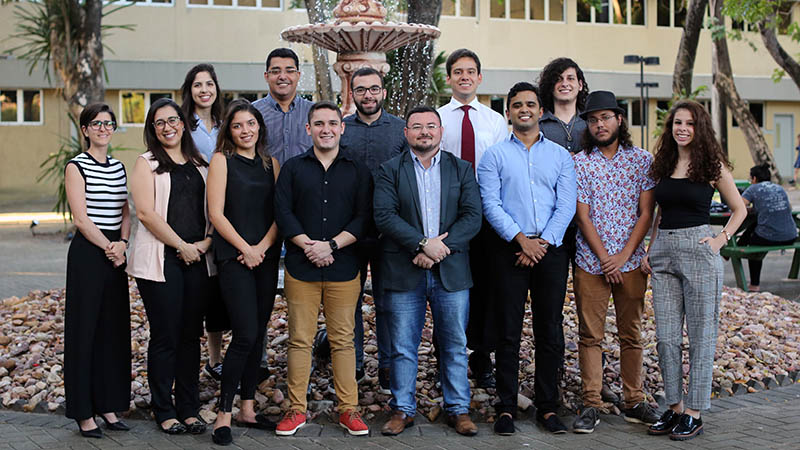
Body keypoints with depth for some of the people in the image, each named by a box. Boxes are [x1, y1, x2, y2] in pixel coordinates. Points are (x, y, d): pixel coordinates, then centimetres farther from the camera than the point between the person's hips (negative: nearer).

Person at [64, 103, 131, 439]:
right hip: (87, 252, -6)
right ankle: (83, 412, 7)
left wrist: (123, 243, -6)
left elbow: (126, 213, 12)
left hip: (116, 253, 6)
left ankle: (109, 406, 18)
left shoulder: (118, 167, 13)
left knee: (114, 329, 9)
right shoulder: (76, 167, -5)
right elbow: (81, 219, -11)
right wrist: (109, 249, -11)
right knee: (84, 329, -1)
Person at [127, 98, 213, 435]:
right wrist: (182, 246, -10)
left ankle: (189, 410, 16)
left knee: (191, 335, 7)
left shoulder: (200, 165, 16)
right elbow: (147, 213, -8)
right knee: (165, 337, -1)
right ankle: (164, 412, 10)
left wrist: (206, 242, -4)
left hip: (197, 259, 4)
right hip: (159, 259, -4)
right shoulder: (147, 163, 2)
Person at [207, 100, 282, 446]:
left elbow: (280, 213, 8)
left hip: (266, 258, 5)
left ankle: (247, 409, 17)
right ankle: (223, 414, -5)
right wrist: (245, 249, -11)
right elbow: (216, 213, -6)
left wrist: (262, 247, -7)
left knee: (257, 335, 7)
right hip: (233, 257, -5)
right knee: (245, 335, -13)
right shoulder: (221, 160, 1)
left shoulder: (271, 164, 13)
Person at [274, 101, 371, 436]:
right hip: (300, 267, 0)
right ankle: (296, 409, 12)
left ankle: (348, 409, 11)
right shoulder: (293, 168, 9)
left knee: (343, 340, 3)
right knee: (299, 339, 3)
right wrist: (308, 245, -11)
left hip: (343, 268, 0)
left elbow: (363, 217, 1)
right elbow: (283, 212, 1)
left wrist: (331, 245, -11)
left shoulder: (358, 170, 9)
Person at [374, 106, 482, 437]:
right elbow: (384, 216, -8)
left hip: (451, 272, 1)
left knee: (455, 345, 7)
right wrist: (423, 244, -17)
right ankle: (403, 409, 18)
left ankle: (458, 409, 19)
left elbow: (472, 217, -1)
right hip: (404, 273, -1)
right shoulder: (390, 171, 5)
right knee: (402, 347, 5)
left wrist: (439, 248, -13)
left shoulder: (461, 170, 9)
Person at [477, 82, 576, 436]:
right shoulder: (495, 155, 7)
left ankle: (547, 407, 12)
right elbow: (491, 204, -3)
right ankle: (506, 407, 7)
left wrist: (542, 242, -9)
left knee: (550, 330, 4)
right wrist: (521, 239, -13)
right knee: (508, 331, 0)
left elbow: (566, 205, 3)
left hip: (551, 248, 2)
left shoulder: (560, 155, 12)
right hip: (509, 248, -1)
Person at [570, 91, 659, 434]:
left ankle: (634, 402, 19)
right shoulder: (579, 162, 1)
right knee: (590, 335, 1)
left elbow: (646, 213, 0)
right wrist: (605, 258, -9)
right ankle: (591, 406, 7)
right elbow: (583, 216, -2)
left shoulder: (642, 160, 4)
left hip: (631, 261, 1)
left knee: (631, 334, 9)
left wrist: (624, 256, -9)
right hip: (591, 261, -1)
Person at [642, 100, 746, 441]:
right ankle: (675, 407, 17)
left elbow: (739, 209, 6)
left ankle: (694, 413, 9)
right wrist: (650, 250, 11)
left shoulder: (712, 165, -1)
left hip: (698, 250, -5)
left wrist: (721, 239, -6)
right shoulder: (662, 165, 12)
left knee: (700, 335, 1)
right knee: (665, 336, 5)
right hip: (664, 251, 5)